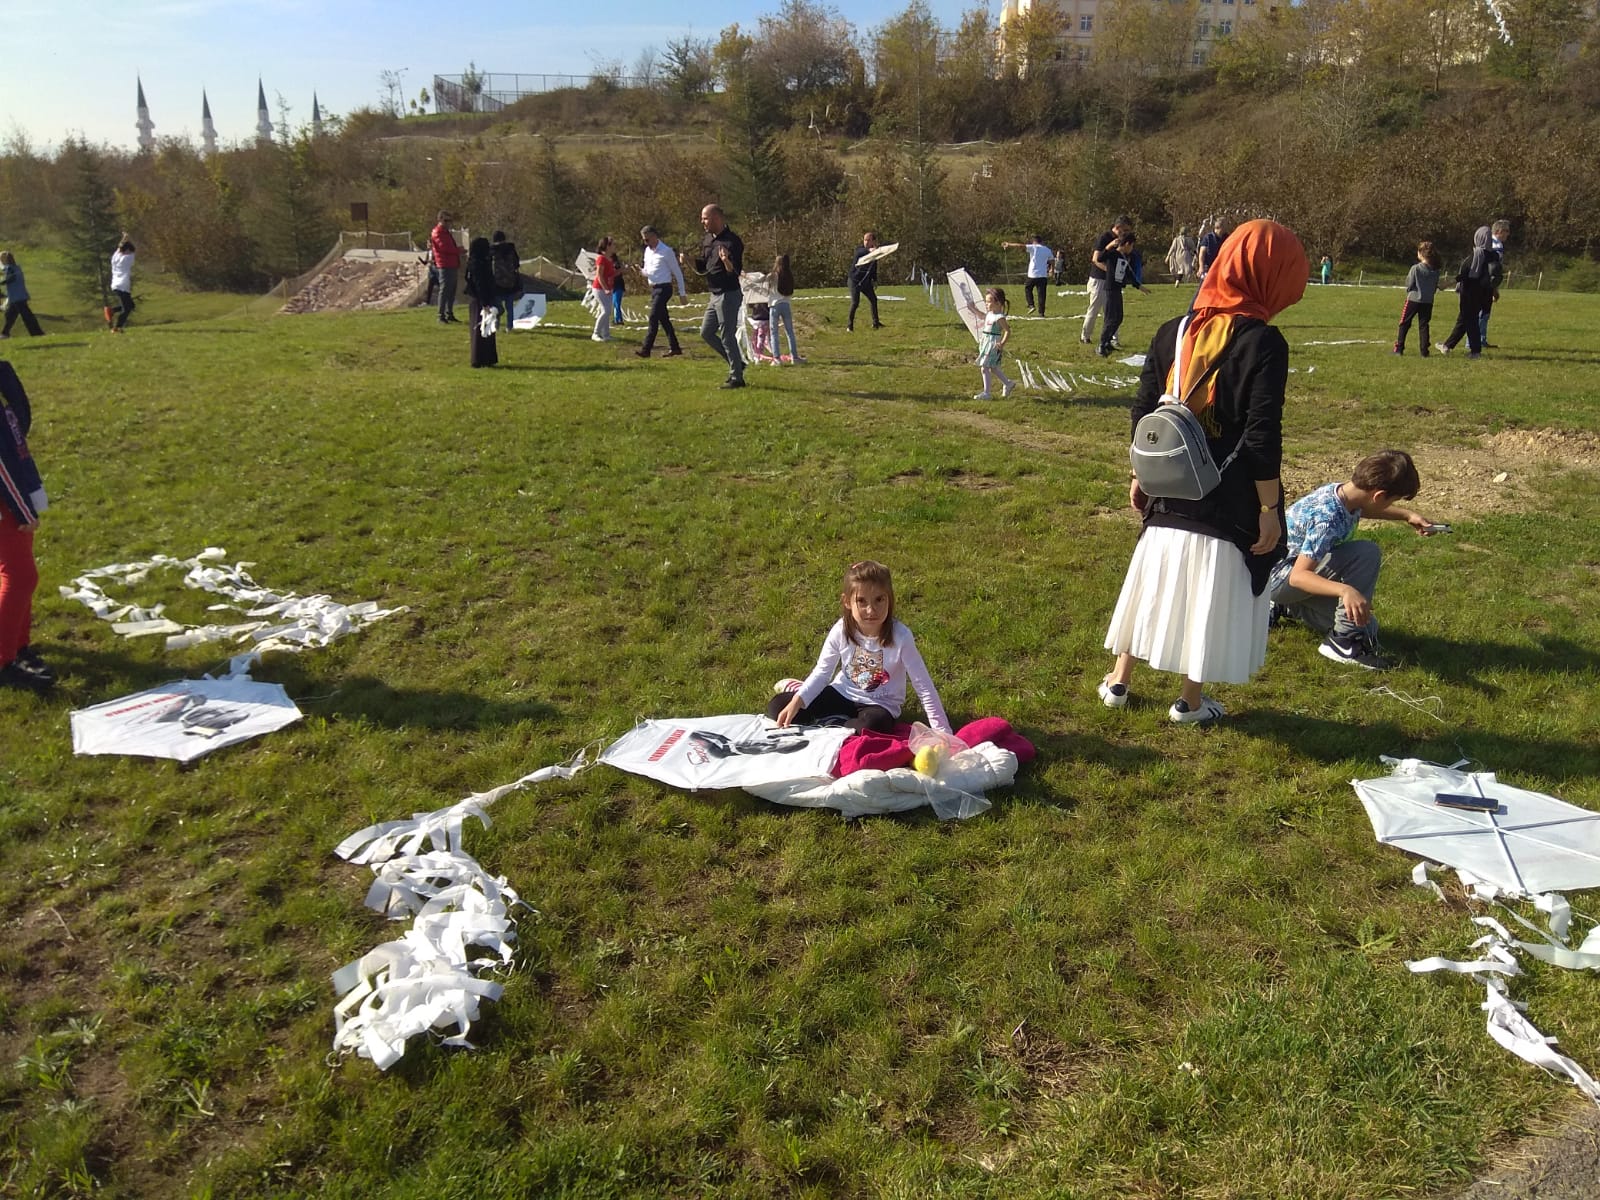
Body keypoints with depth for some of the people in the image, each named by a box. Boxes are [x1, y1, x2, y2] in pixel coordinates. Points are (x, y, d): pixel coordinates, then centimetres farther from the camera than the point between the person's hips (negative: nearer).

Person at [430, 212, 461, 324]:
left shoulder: (447, 232, 22)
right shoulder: (437, 233, -7)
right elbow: (444, 247, -19)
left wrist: (458, 264, 15)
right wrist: (458, 250, -9)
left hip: (452, 266, 9)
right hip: (445, 266, -9)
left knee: (451, 291, 12)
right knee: (444, 290, -9)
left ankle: (449, 314, 18)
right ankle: (441, 316, -9)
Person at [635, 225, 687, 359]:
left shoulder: (666, 251, -10)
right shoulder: (647, 251, 11)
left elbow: (677, 272, -7)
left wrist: (682, 292, -6)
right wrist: (643, 273, -4)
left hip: (663, 288, -8)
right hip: (654, 288, 8)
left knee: (653, 318, -13)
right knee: (664, 319, 11)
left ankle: (645, 349, -16)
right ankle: (674, 348, 18)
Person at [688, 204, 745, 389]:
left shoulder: (732, 241, -16)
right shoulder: (706, 240, 10)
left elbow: (736, 272, -19)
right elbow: (702, 269, 16)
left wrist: (727, 262, -39)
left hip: (729, 295, -9)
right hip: (715, 295, 9)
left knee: (727, 336, -6)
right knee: (706, 333, 13)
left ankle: (737, 378, 4)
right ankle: (736, 364, 22)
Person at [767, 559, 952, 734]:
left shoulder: (900, 637, -24)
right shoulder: (841, 630, -16)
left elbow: (924, 687, -19)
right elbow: (822, 671, -5)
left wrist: (943, 732, -21)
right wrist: (797, 701, -20)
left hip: (878, 704, -2)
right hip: (843, 694, 3)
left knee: (870, 726, -39)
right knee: (777, 707, -12)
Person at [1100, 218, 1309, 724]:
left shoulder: (1172, 332, 1)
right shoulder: (1263, 344, -16)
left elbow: (1144, 413, 5)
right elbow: (1262, 437, -18)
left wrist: (1141, 475, 17)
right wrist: (1269, 508, -9)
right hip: (1230, 505, -5)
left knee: (1150, 585, 19)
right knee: (1212, 599, 10)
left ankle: (1118, 682, 31)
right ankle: (1190, 701, 23)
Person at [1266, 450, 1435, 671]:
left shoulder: (1342, 491, -5)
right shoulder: (1327, 519, -32)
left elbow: (1361, 509, 23)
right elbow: (1297, 576, -36)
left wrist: (1406, 515, 15)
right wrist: (1345, 590, -50)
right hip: (1280, 577, -9)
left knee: (1366, 627, 11)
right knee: (1366, 553, -26)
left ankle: (1286, 607, 23)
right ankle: (1343, 641, -18)